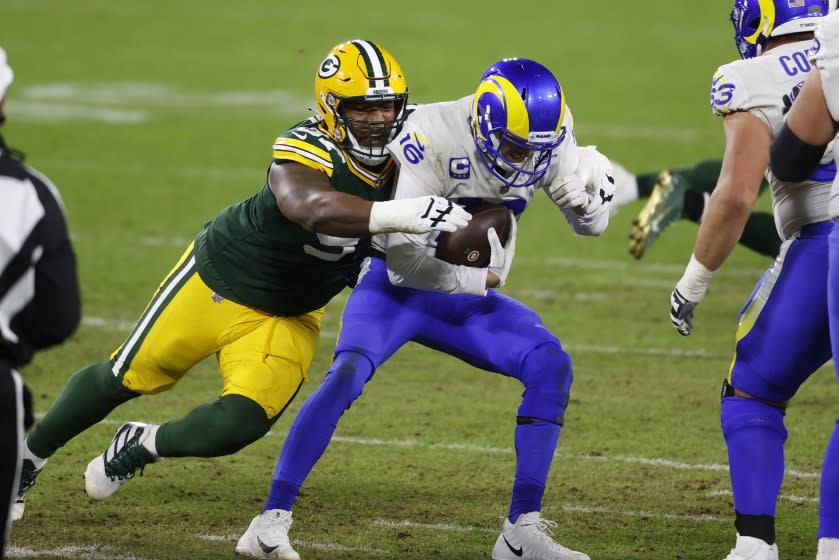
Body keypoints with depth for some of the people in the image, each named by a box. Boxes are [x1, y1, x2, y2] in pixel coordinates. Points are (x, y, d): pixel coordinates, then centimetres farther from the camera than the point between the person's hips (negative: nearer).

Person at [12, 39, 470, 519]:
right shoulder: (307, 152, -34)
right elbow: (311, 209, -56)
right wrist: (401, 214, -66)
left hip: (290, 317, 5)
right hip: (220, 277, -5)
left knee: (239, 425, -13)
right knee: (129, 377, 11)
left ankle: (141, 446, 18)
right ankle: (28, 458, 35)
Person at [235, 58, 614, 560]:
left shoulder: (548, 141, -9)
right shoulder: (434, 136, -27)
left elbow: (591, 224, 3)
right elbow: (404, 257, -29)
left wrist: (592, 194, -19)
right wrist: (480, 278, -22)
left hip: (470, 302, 5)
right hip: (398, 290, -5)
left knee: (552, 366, -15)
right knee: (347, 375, -29)